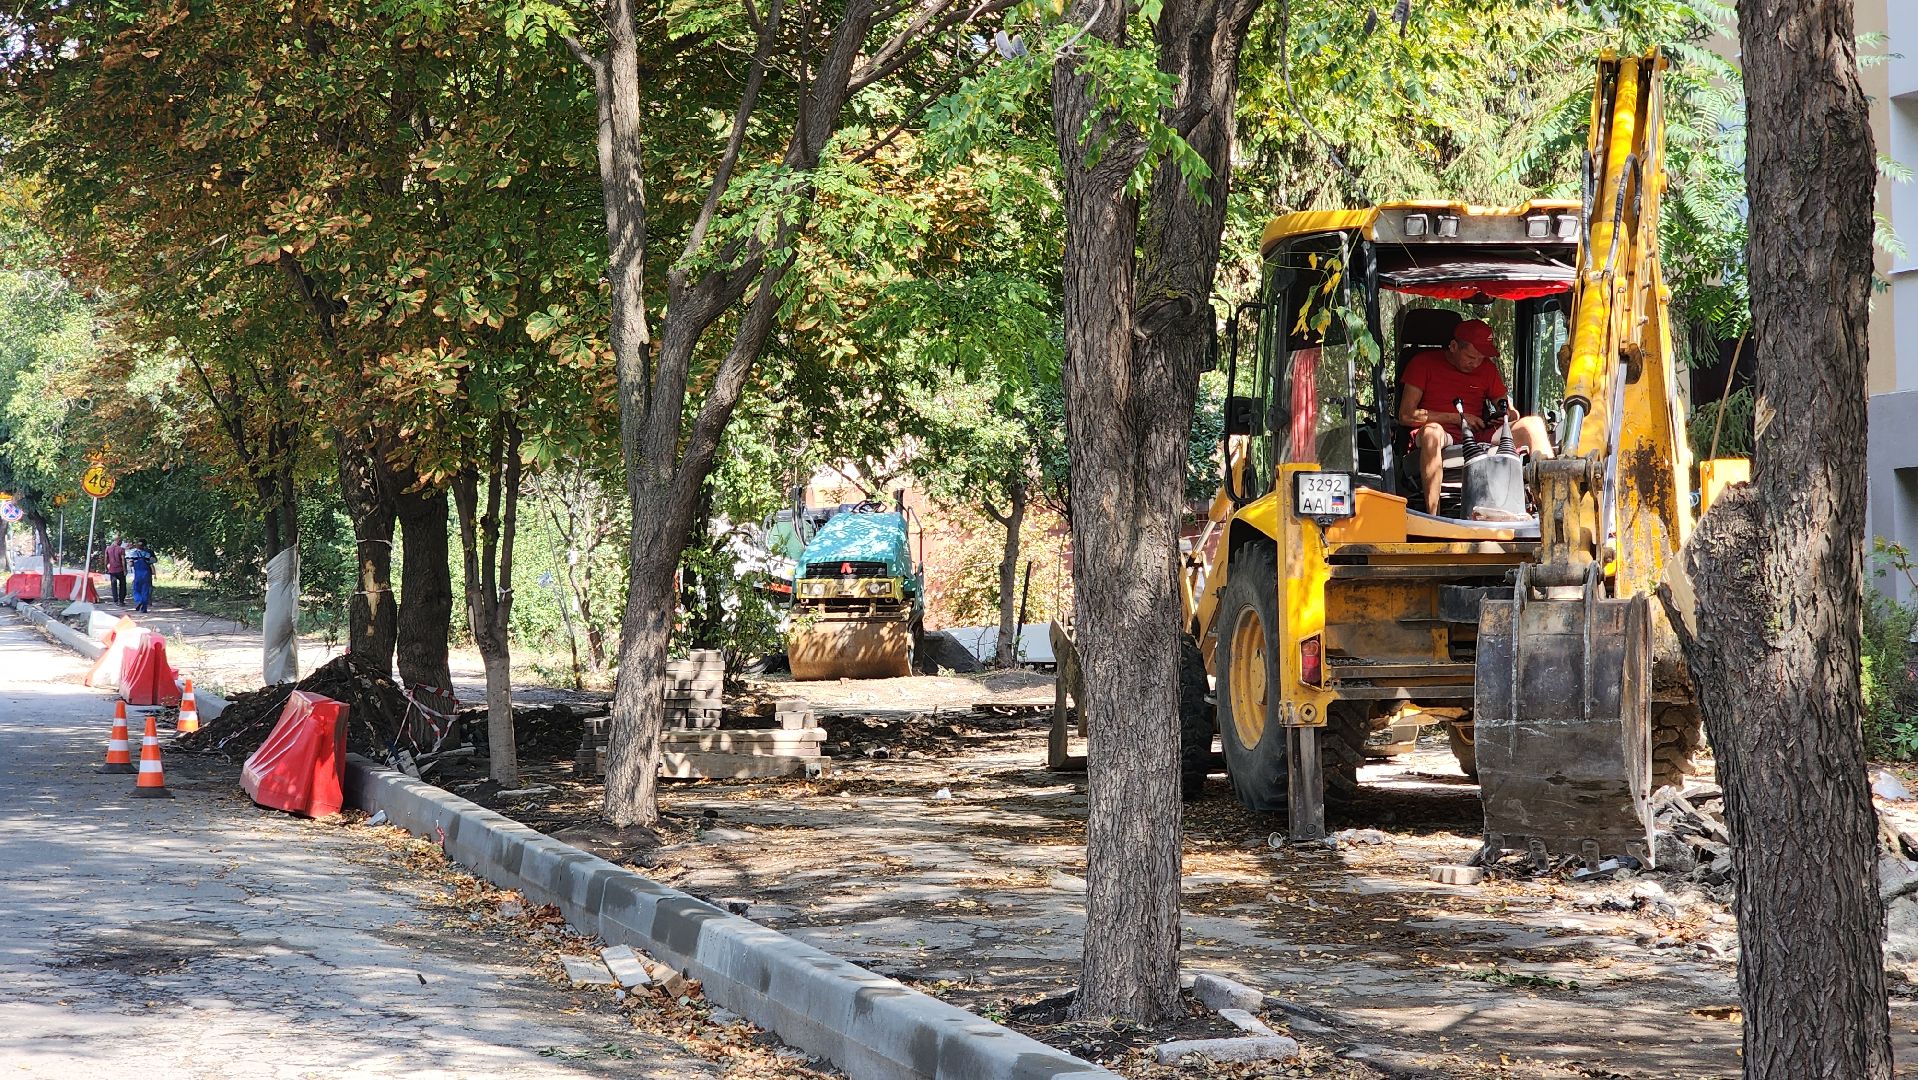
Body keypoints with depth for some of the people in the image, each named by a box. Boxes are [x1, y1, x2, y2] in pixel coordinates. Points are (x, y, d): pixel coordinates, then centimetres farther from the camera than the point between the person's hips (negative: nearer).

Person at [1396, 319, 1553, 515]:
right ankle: (1433, 516, -48)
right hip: (1444, 440, -4)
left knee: (1532, 423, -16)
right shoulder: (1424, 362, 6)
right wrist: (1457, 418, -6)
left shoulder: (1486, 367, 20)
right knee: (1432, 431, -41)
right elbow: (1406, 415, -3)